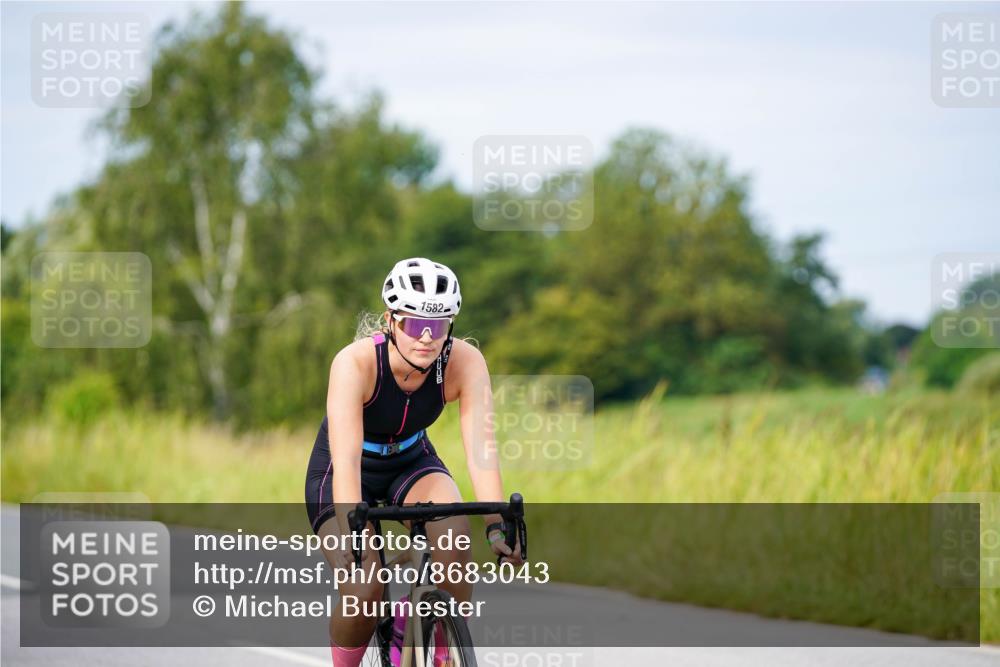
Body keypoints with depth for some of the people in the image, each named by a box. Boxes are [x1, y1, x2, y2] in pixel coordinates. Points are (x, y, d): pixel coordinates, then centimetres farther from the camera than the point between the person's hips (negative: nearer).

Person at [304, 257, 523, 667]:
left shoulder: (465, 363, -24)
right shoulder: (356, 362, -32)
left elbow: (480, 449, -30)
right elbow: (346, 459, -40)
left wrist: (497, 526, -44)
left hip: (411, 463, 3)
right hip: (341, 475, -2)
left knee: (454, 530, -30)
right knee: (364, 591, -24)